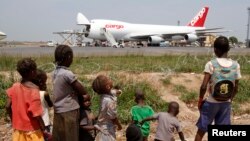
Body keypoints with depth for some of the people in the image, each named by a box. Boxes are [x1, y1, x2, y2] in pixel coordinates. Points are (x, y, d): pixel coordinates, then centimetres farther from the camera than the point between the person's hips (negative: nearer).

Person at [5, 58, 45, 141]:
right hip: (32, 130, -5)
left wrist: (14, 121, 14)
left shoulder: (15, 87, -4)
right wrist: (44, 130, -9)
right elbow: (36, 114, -20)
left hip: (18, 129, 6)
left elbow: (8, 107, 0)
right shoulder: (34, 89, -19)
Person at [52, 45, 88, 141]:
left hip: (58, 111, 8)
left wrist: (73, 92, 2)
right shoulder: (68, 74, -18)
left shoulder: (55, 72, 5)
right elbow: (83, 92, -11)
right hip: (69, 111, -7)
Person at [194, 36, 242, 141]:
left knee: (201, 131, 12)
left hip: (211, 102, -3)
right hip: (226, 103, 3)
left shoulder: (211, 64, -16)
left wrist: (200, 100, -5)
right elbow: (236, 89, 2)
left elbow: (203, 86, -20)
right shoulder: (236, 65, -4)